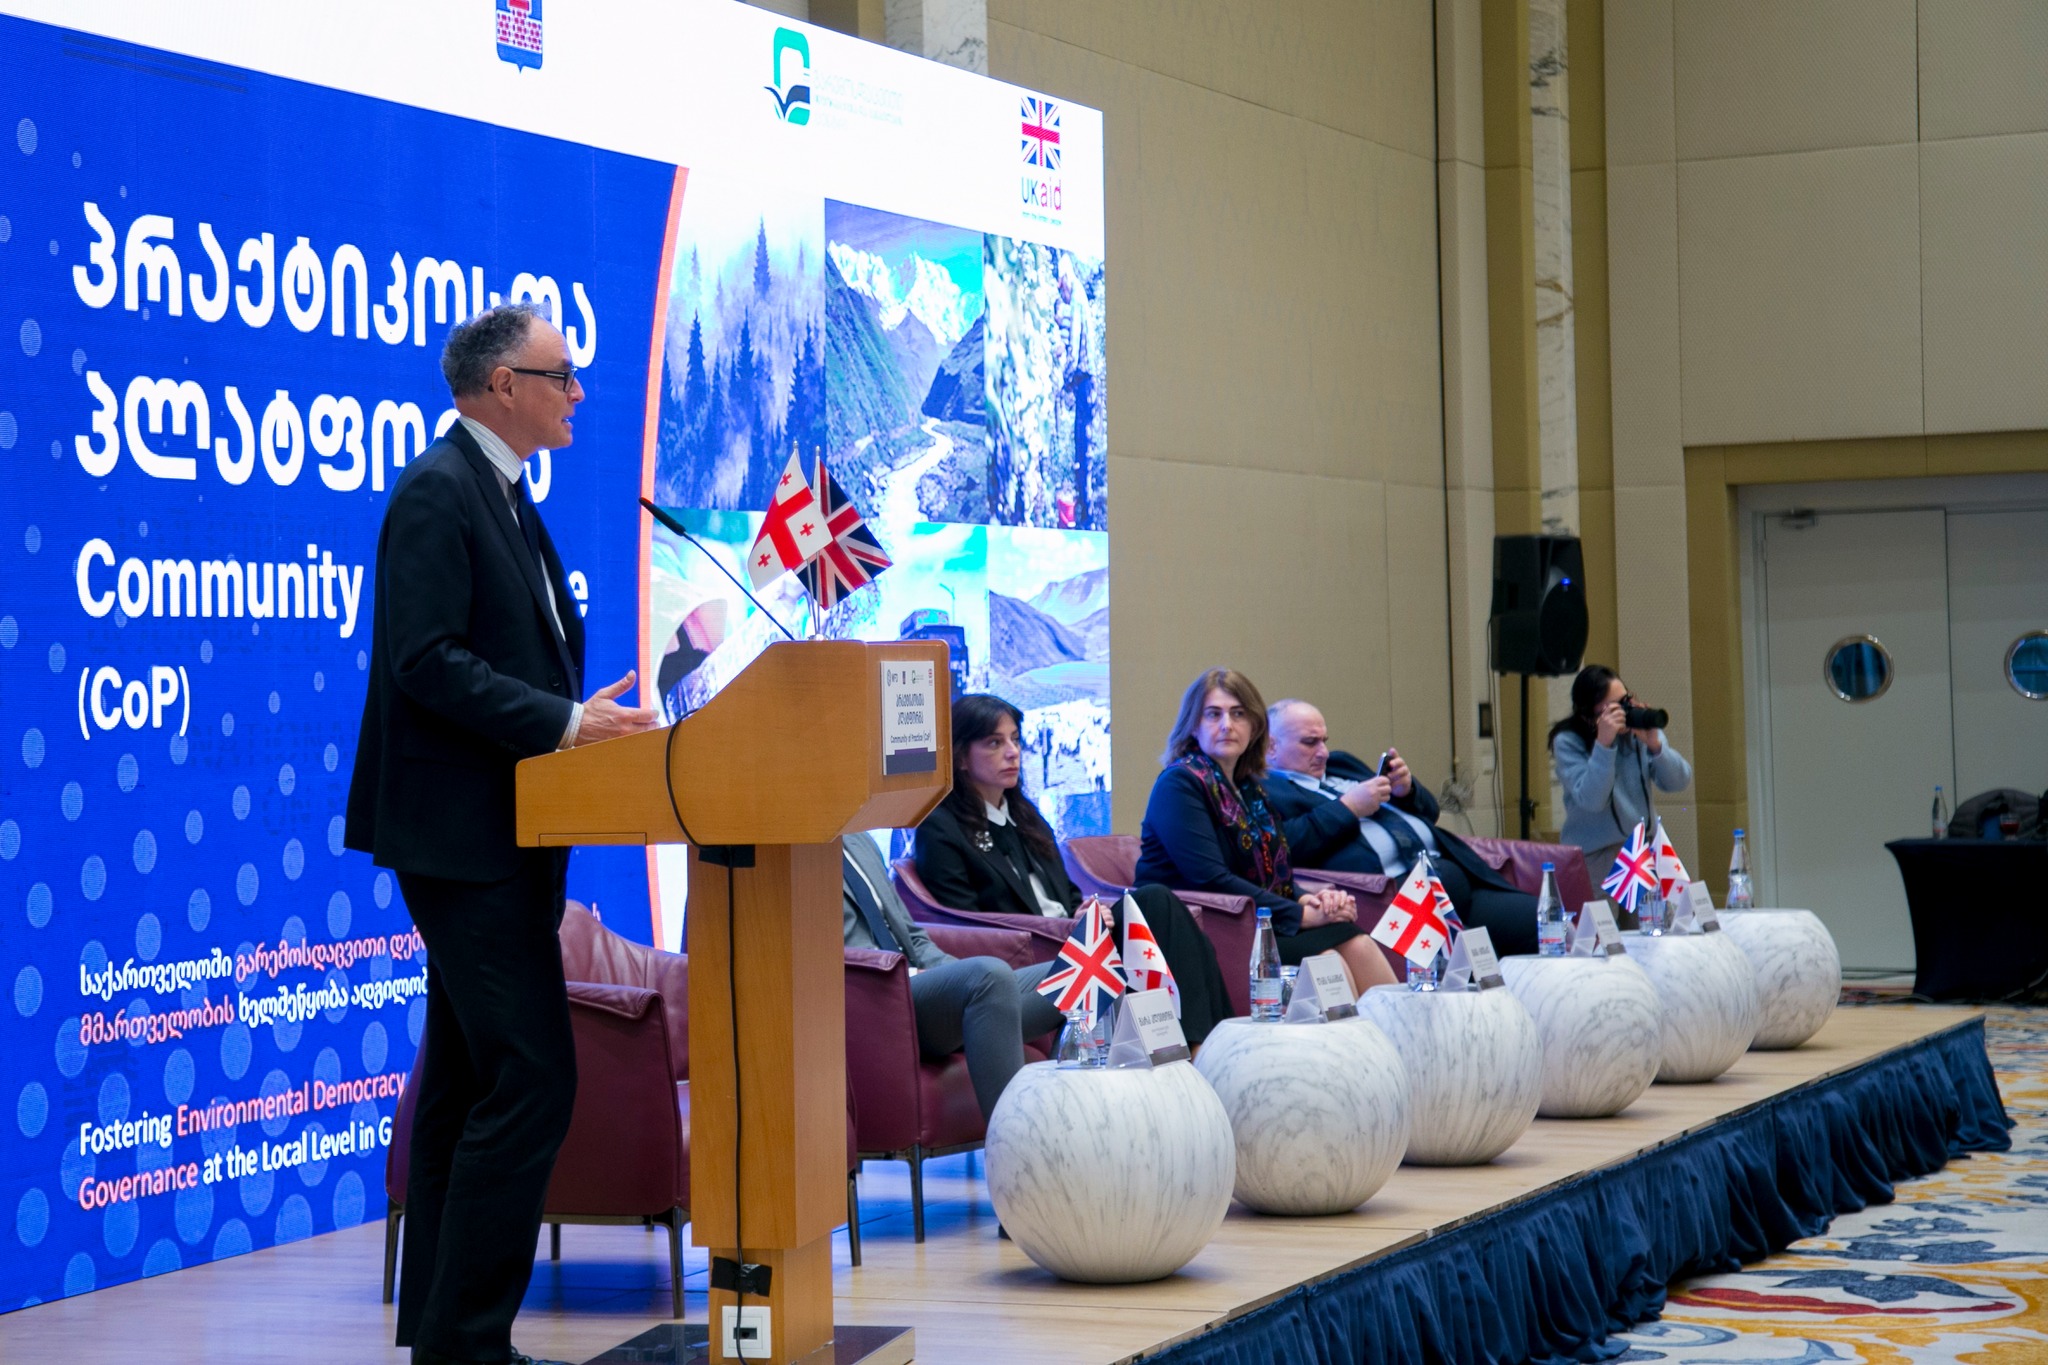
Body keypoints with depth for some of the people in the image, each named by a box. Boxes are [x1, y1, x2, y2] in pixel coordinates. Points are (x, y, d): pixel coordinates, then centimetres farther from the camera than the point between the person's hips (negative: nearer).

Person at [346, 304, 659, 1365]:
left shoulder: (502, 497, 19)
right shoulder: (438, 492, -12)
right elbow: (428, 660, -21)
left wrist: (585, 719, 7)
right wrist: (561, 722, -24)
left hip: (496, 839, 11)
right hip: (461, 831, -11)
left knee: (466, 1085, 14)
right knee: (531, 1080, -13)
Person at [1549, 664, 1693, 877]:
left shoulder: (1640, 727, 4)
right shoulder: (1568, 743, -7)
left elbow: (1679, 782, -1)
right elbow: (1591, 800, -20)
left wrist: (1655, 745, -18)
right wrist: (1603, 744, -27)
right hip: (1595, 857, -4)